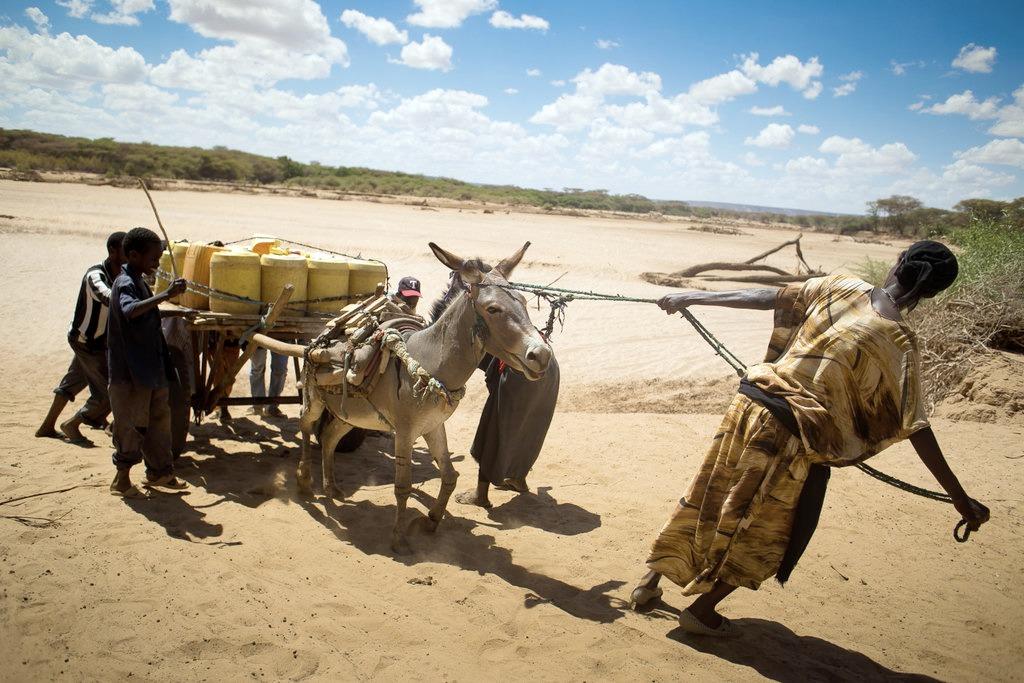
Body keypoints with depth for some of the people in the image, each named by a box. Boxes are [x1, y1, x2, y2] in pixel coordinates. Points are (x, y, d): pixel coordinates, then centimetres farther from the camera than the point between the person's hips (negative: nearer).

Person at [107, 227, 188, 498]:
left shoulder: (138, 281, 12)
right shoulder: (125, 284, -17)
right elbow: (130, 310, -40)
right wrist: (165, 295, -45)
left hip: (151, 367, 9)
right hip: (130, 372, -9)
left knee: (159, 417, 15)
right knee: (131, 424, 1)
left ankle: (158, 472, 27)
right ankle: (122, 480, 15)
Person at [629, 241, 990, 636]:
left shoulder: (840, 288, 0)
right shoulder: (899, 343, -9)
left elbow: (762, 298, 4)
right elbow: (916, 429, -10)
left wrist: (692, 298, 13)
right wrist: (960, 497, -4)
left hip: (751, 403, 4)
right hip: (794, 434, -4)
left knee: (706, 497, 19)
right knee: (762, 531, 17)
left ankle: (651, 580, 32)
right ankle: (701, 611, 26)